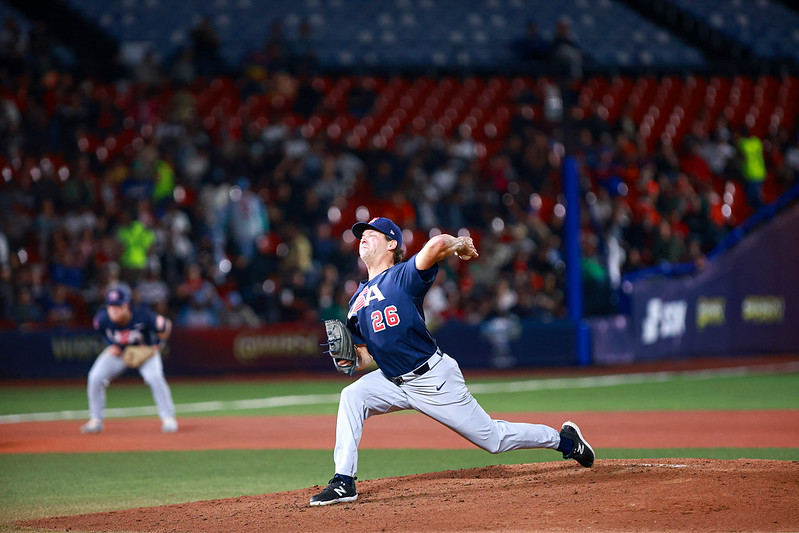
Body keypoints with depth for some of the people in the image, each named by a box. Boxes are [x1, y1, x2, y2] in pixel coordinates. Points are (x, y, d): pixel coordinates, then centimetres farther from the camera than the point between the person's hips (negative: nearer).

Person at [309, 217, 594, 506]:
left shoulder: (403, 275, -12)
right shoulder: (357, 301, 10)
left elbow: (437, 244, -33)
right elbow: (366, 357, 14)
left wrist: (461, 245, -13)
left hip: (435, 379, -6)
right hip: (393, 382, 6)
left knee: (494, 438, 2)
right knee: (352, 396, -18)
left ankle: (564, 439, 24)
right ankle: (343, 482, -16)